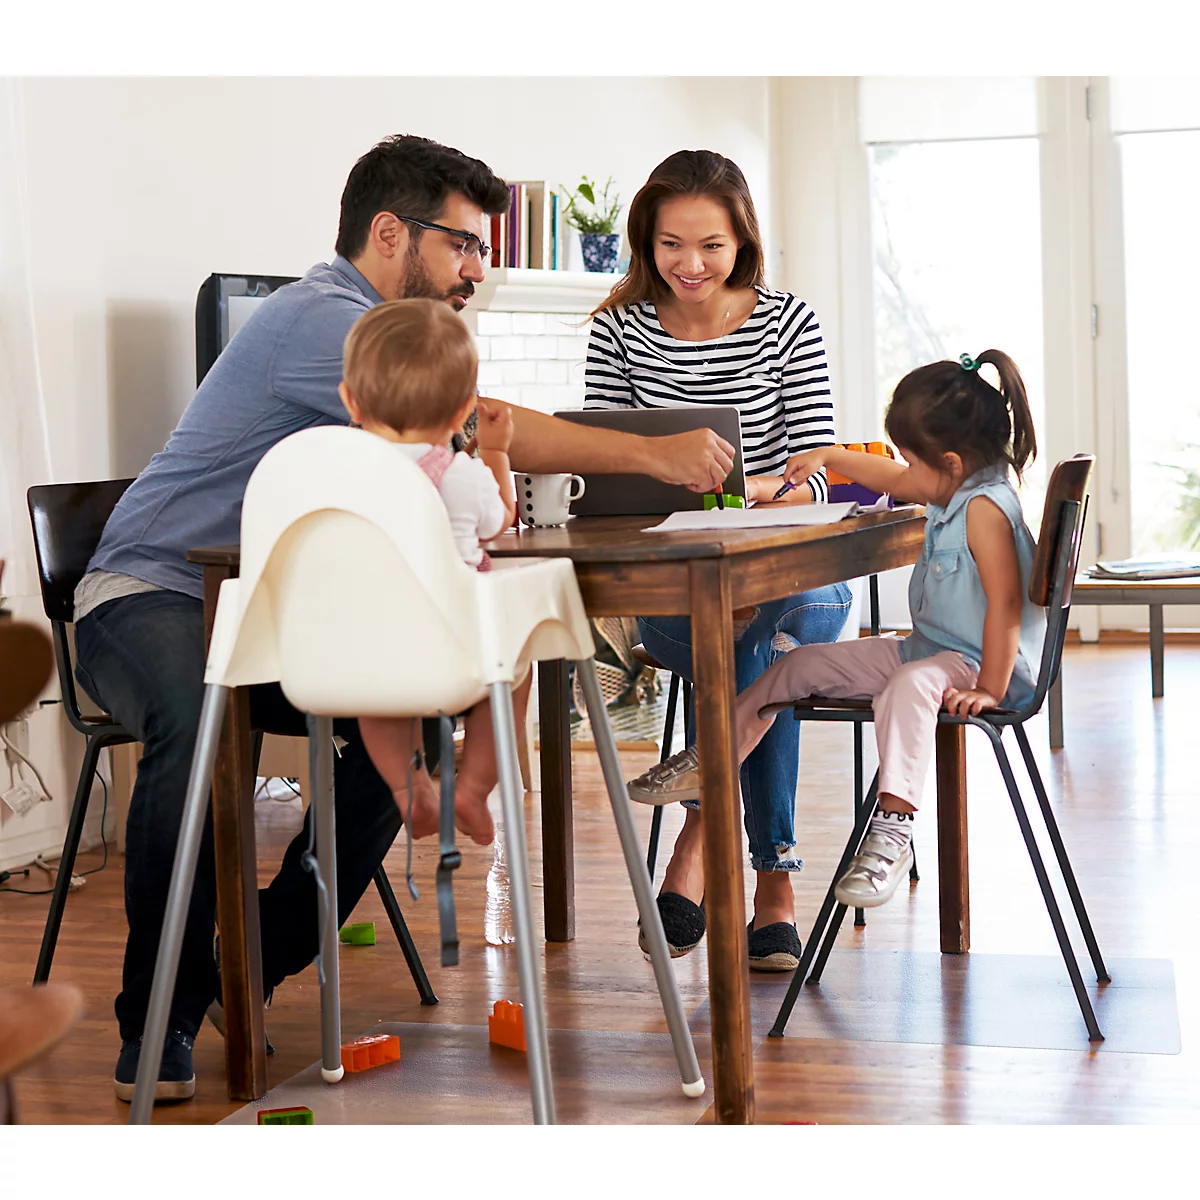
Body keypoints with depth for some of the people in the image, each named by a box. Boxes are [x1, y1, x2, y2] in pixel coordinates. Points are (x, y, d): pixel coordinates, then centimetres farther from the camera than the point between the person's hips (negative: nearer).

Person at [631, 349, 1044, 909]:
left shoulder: (986, 506, -23)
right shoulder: (952, 488, 7)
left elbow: (1005, 603, -28)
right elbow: (892, 479, 29)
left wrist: (989, 690, -30)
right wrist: (828, 457, 31)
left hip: (976, 661, -11)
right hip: (926, 648, 11)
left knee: (909, 686, -44)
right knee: (801, 665, 10)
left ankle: (891, 830, -49)